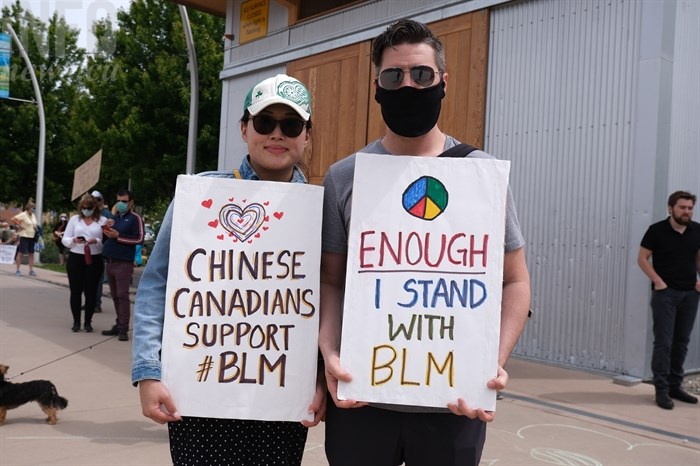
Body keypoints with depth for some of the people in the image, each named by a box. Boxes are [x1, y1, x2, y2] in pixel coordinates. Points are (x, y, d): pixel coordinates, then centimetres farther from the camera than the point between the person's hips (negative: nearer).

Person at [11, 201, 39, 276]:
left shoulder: (33, 215, 13)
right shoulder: (23, 214, -9)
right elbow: (13, 219, -18)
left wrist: (36, 227, 8)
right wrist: (20, 226, -14)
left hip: (32, 236, 7)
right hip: (24, 236, -7)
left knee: (31, 253, 6)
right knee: (21, 252, -4)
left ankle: (31, 270, 9)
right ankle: (17, 270, 2)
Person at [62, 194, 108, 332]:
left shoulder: (102, 220, 1)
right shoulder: (74, 219, 8)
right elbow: (64, 240, 7)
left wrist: (96, 241, -22)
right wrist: (74, 240, -13)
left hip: (94, 260, -2)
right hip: (75, 259, 2)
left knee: (91, 291, 4)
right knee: (75, 291, 5)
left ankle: (88, 321, 15)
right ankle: (76, 321, 15)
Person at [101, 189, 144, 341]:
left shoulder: (135, 218, -2)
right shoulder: (114, 217, 18)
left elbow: (139, 239, -12)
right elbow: (107, 237, 27)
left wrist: (118, 236, -15)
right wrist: (106, 230, 4)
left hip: (124, 263, -7)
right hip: (109, 262, 7)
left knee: (122, 295, -8)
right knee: (115, 296, 10)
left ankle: (123, 328, -6)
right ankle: (119, 325, 16)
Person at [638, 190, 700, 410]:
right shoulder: (657, 230, -8)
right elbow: (642, 258, -4)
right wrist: (658, 281, -11)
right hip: (665, 293, -4)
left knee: (681, 342, 10)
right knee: (663, 342, -5)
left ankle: (675, 385, 20)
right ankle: (661, 389, -1)